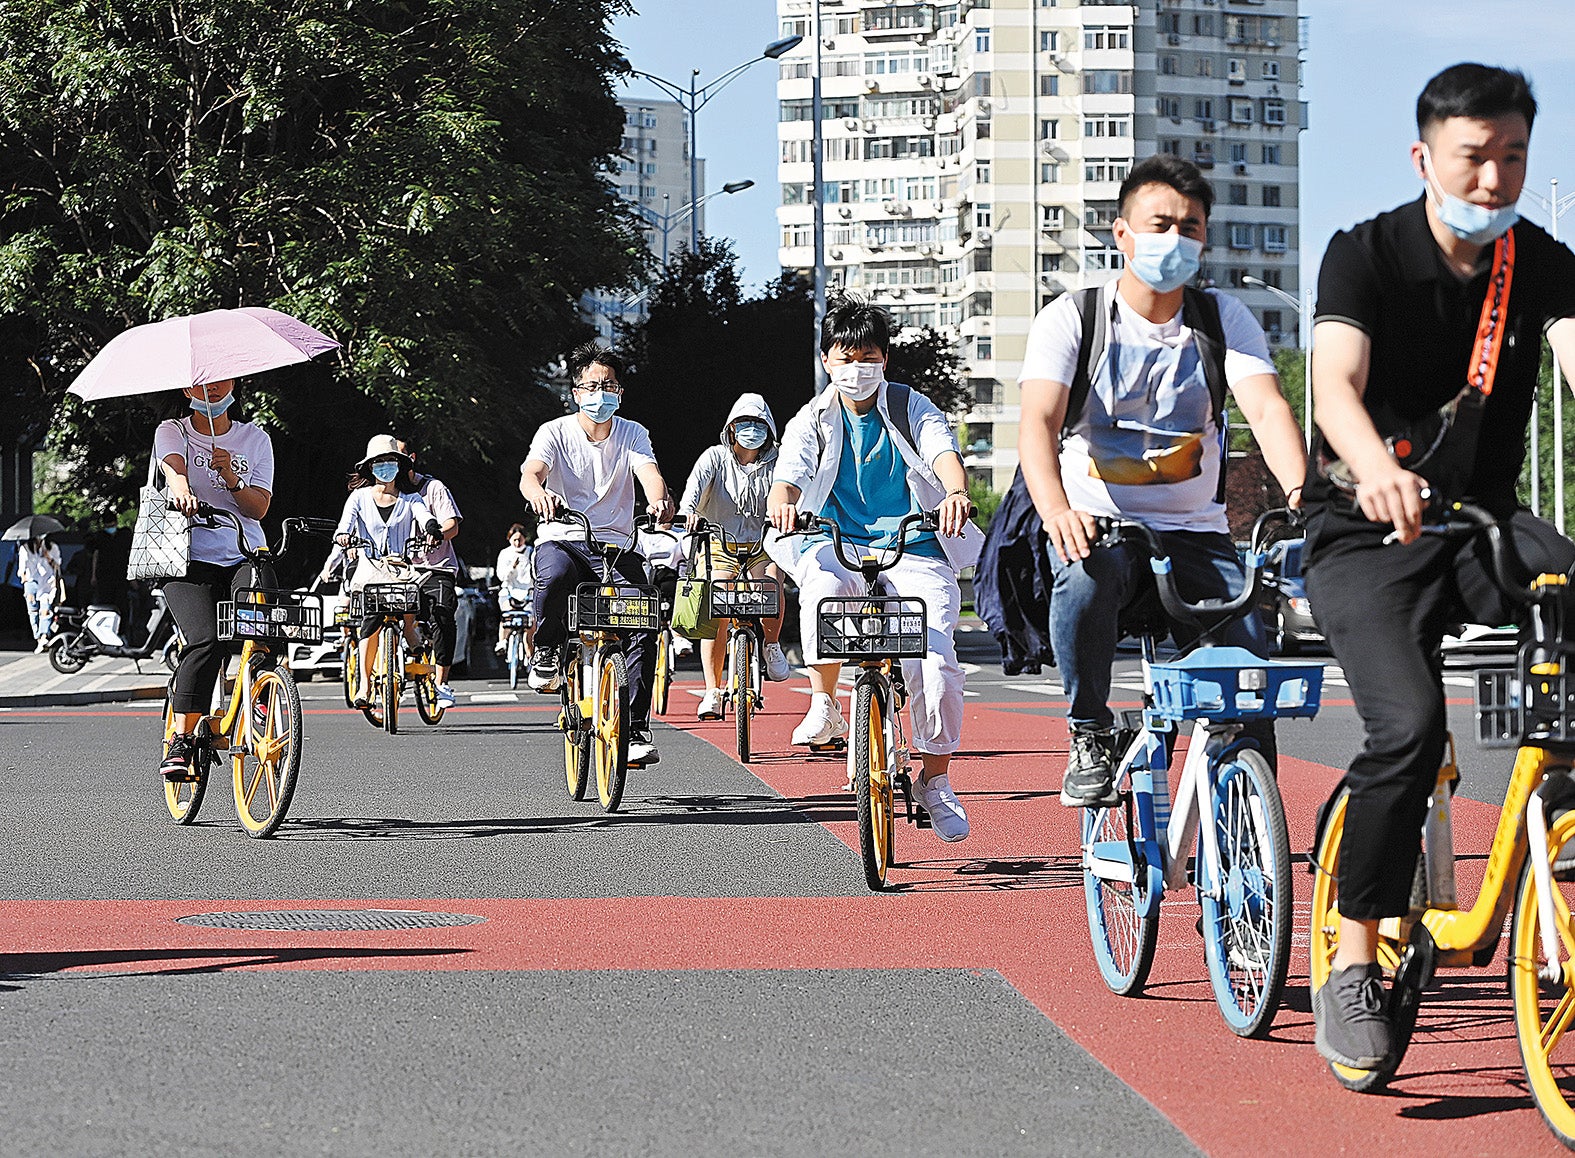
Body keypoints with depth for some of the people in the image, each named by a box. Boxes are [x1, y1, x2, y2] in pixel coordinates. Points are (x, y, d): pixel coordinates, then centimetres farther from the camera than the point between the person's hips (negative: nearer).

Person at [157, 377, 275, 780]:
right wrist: (181, 492, -39)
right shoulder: (173, 431, 8)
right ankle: (181, 740, -23)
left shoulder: (255, 439, 14)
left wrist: (230, 477, -15)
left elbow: (258, 508, 4)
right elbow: (174, 468, -16)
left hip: (244, 556, 2)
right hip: (190, 559, -2)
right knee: (206, 640, -27)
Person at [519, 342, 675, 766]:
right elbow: (530, 473, -17)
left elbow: (649, 472, -13)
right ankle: (546, 652, -10)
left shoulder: (632, 434, 5)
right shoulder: (555, 432, 0)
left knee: (644, 626, -19)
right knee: (555, 576, -38)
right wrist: (539, 494, -43)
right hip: (561, 539, -2)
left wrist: (660, 501, -38)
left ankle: (636, 729, -11)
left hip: (616, 545, 2)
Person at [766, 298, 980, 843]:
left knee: (934, 663, -19)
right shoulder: (812, 422, 7)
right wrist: (783, 504, -36)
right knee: (823, 583, -38)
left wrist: (957, 492, -38)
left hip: (914, 552, 0)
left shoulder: (912, 408, 5)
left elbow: (944, 452, -14)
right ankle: (824, 706, -24)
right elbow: (789, 475, -10)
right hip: (839, 546, 0)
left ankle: (936, 778, 0)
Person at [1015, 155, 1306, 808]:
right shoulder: (1071, 319, -4)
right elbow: (1039, 422, -18)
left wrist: (1300, 494, -35)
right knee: (1087, 577, -37)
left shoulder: (1223, 319, 3)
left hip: (1194, 533, 2)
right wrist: (1056, 510, -40)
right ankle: (1090, 736, -17)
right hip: (1097, 525, -2)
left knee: (1251, 654, -20)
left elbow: (1267, 410, -13)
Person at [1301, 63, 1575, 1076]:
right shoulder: (1367, 255, -9)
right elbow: (1336, 384, -27)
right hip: (1370, 535, -3)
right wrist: (1377, 469, -50)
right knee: (1409, 725, -27)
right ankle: (1353, 965, -14)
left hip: (1485, 522, 4)